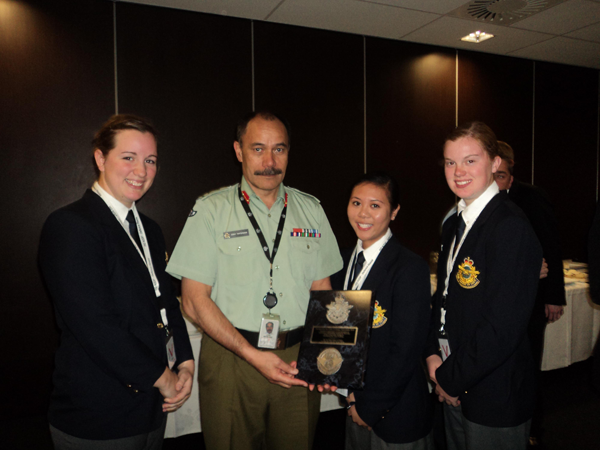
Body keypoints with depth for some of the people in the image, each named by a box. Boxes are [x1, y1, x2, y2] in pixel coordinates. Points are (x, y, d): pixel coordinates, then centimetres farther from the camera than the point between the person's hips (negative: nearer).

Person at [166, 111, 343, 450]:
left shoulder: (311, 210, 6)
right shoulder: (211, 210, -4)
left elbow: (323, 290, 8)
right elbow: (195, 300, -7)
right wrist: (252, 354, -15)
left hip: (299, 359, 3)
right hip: (231, 356, -2)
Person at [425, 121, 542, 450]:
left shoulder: (510, 228, -20)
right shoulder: (454, 225, 6)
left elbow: (503, 327, -23)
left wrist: (452, 378, -13)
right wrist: (433, 354, -1)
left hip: (495, 398, -7)